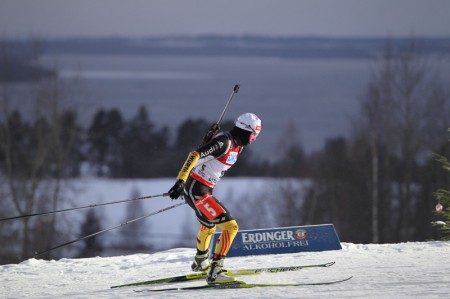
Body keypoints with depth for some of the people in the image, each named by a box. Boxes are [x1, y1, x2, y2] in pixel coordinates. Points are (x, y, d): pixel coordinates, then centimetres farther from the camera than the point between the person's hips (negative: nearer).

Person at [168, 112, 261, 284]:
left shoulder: (238, 145, 9)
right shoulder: (224, 142, -21)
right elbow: (195, 156, -29)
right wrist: (181, 180, -39)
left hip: (205, 190, 10)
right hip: (196, 191, -10)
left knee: (208, 228, 35)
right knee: (230, 226, -19)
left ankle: (200, 262, 62)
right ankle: (214, 273, -22)